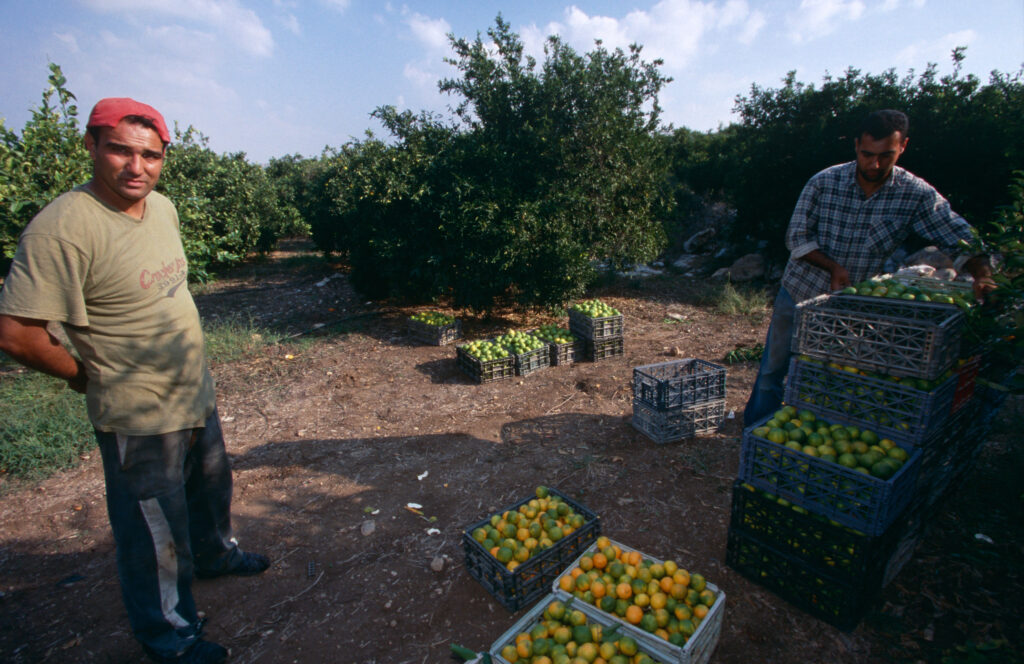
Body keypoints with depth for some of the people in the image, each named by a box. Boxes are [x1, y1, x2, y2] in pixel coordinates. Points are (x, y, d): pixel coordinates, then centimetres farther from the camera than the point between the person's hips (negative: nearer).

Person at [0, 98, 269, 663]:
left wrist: (191, 373, 13)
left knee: (210, 488, 28)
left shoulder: (163, 208, 1)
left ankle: (214, 554, 56)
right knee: (157, 537, 11)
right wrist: (86, 376, -8)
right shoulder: (62, 228, -23)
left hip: (197, 396, 8)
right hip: (139, 419, -7)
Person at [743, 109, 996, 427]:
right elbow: (796, 237, -9)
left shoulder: (918, 195, -9)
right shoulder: (824, 182, -12)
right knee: (773, 368, 8)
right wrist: (833, 267, -23)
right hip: (801, 292, 0)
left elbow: (962, 239, -8)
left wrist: (982, 275, -28)